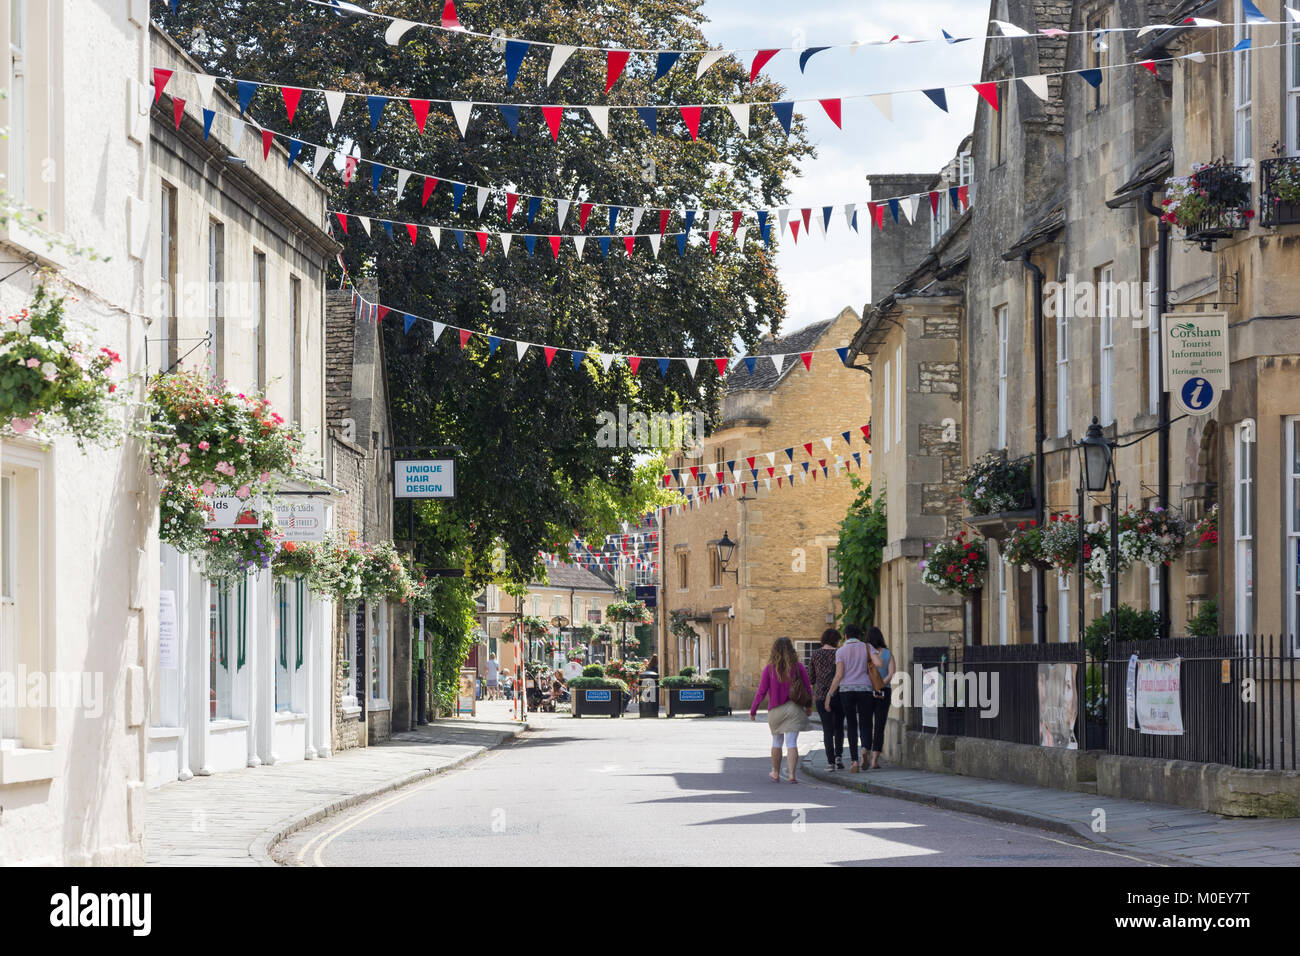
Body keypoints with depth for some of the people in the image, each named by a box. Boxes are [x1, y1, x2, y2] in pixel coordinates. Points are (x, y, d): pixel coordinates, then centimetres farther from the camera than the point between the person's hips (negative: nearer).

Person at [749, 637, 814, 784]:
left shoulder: (769, 669, -6)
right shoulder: (797, 667, -3)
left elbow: (761, 692, -5)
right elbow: (808, 688, 2)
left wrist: (753, 711, 6)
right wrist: (809, 706, 17)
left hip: (776, 710, 0)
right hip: (794, 709, 0)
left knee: (777, 741, 17)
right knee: (791, 742, -3)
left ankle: (776, 773, 28)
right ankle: (791, 774, -13)